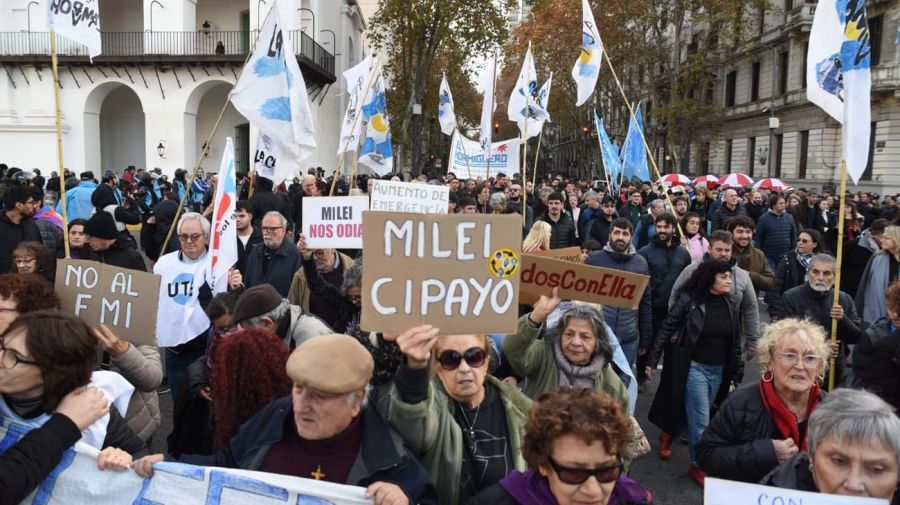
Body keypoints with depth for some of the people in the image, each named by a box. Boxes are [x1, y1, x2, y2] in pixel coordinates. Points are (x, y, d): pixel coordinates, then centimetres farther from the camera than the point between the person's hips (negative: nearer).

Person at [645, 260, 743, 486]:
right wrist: (653, 360, -11)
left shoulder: (731, 307, 3)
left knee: (696, 415, 16)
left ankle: (668, 434, 42)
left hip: (719, 371, 5)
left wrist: (737, 372, 12)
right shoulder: (689, 300, -12)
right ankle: (698, 466, 13)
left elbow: (735, 343, 11)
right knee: (701, 420, -3)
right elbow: (666, 330, -9)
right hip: (694, 367, -5)